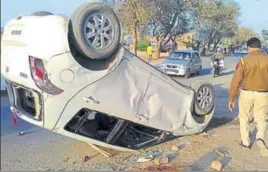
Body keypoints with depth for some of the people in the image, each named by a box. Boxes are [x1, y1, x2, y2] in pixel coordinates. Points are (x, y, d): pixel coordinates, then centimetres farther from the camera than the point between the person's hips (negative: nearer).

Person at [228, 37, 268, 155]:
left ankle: (246, 142, 25)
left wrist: (231, 98, -2)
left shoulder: (243, 60, -9)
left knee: (244, 118, 19)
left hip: (246, 93, -1)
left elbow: (236, 81, -10)